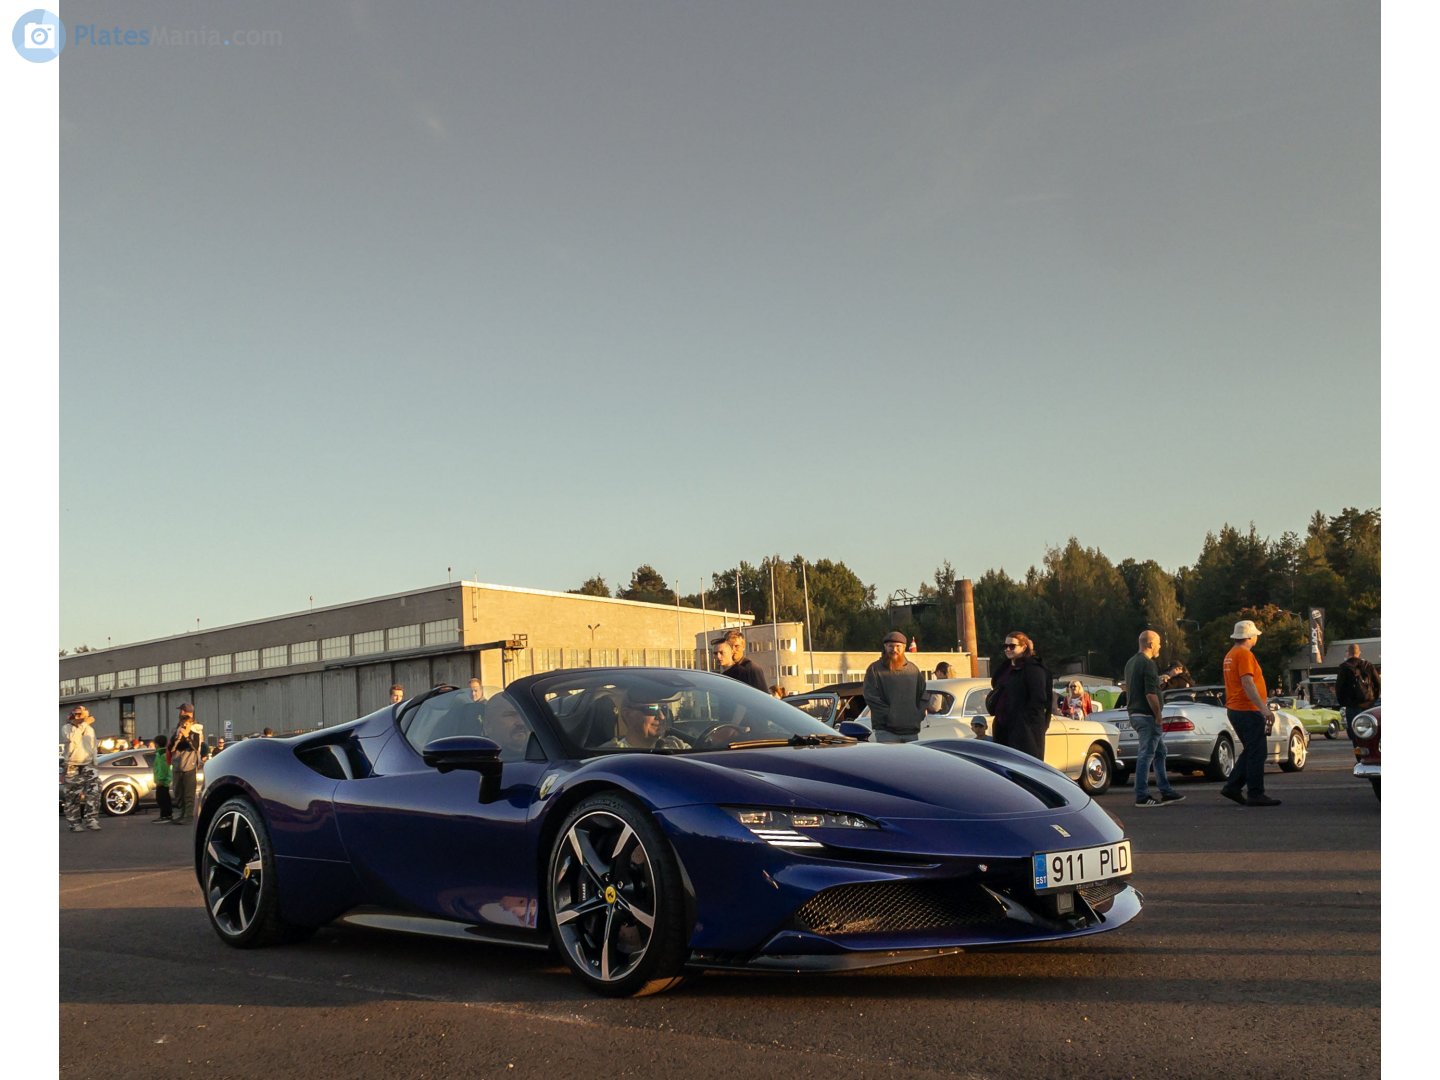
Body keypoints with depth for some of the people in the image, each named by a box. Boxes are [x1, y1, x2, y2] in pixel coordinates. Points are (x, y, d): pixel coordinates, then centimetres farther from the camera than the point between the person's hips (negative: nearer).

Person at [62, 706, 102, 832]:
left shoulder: (90, 729, 13)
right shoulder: (67, 728, -3)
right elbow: (71, 738, -27)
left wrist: (94, 763, 16)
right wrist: (84, 724, -25)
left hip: (88, 765, 3)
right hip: (72, 767, -3)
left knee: (94, 789, -19)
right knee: (73, 796, 1)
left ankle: (92, 820, -20)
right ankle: (74, 823, 11)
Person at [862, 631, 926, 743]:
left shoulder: (913, 669, 15)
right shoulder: (875, 669, 1)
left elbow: (923, 695, 20)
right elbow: (871, 698, -7)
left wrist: (918, 715, 4)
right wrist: (890, 715, -13)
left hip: (911, 730, 5)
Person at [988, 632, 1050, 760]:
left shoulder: (1033, 668, -9)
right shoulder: (1005, 668, 17)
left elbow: (1039, 699, -16)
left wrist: (1024, 719, -17)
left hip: (1026, 728, -8)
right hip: (1004, 727, 9)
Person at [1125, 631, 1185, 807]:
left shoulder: (1131, 663, 15)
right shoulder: (1148, 664, -16)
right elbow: (1151, 694, -22)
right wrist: (1158, 715, -15)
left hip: (1135, 713, 10)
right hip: (1147, 716, -10)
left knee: (1159, 752, 17)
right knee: (1146, 755, -6)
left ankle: (1166, 791, 22)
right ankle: (1142, 796, -4)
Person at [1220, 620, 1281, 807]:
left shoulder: (1230, 655, 17)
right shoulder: (1244, 654, -14)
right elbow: (1248, 684, -23)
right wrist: (1263, 708, -26)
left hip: (1235, 709, 10)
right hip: (1247, 710, -10)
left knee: (1250, 751, 16)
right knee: (1256, 753, -6)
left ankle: (1232, 787, 12)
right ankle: (1256, 794, -5)